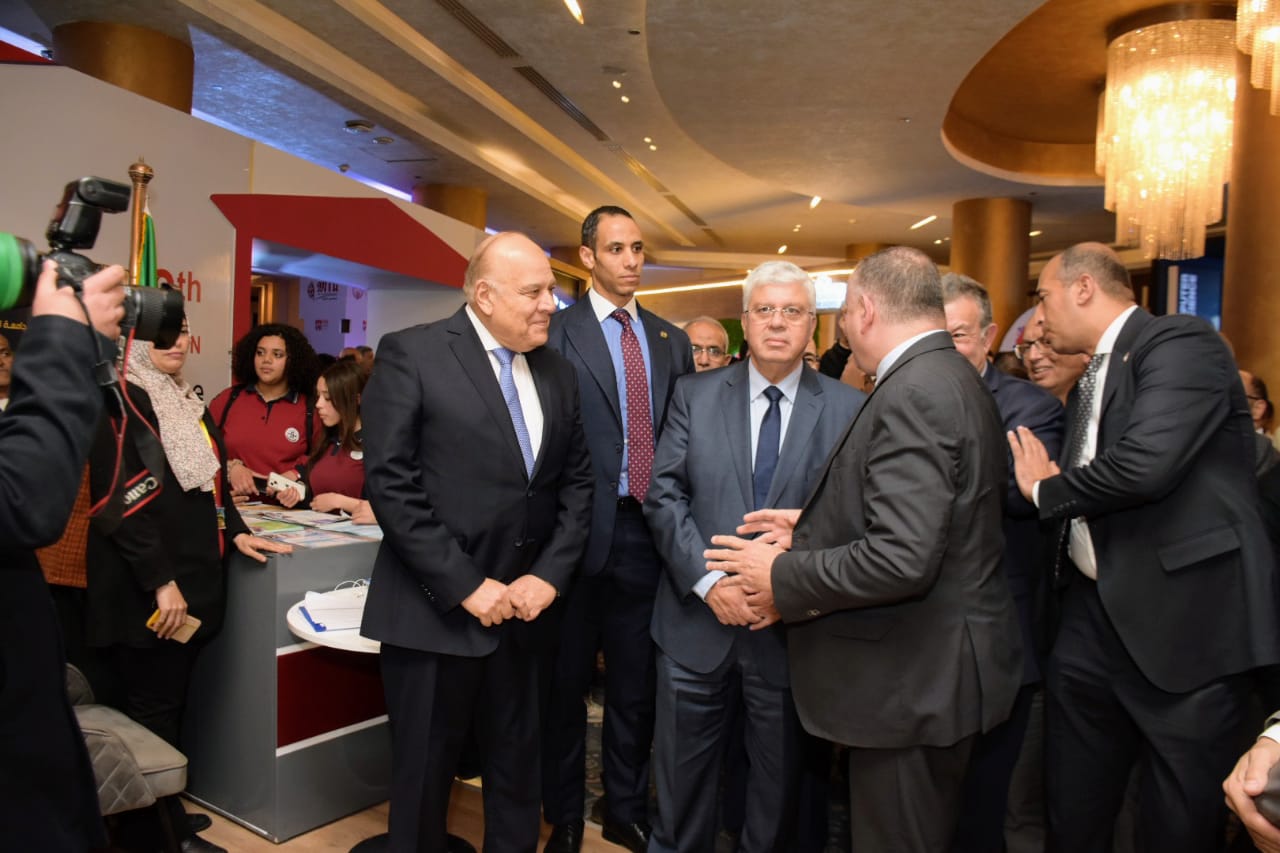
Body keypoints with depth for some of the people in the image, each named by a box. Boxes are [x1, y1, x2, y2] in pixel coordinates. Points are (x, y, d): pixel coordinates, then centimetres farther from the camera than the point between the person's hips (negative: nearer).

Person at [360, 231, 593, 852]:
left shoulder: (557, 372, 8)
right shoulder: (411, 354, -9)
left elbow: (577, 481, 9)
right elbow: (390, 484, -14)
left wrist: (549, 574, -4)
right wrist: (465, 586, -16)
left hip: (523, 607, 5)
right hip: (435, 611, -4)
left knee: (517, 768, 18)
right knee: (425, 775, 13)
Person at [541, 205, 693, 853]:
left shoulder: (672, 342, 10)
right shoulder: (555, 334, -4)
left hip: (648, 532, 4)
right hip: (581, 530, -4)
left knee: (637, 684, 16)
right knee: (567, 682, 13)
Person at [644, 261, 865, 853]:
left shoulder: (849, 409, -2)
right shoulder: (694, 395, 1)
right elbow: (663, 494, -4)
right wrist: (710, 580, -15)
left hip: (792, 628, 0)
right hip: (697, 620, 1)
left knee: (778, 789, 19)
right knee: (681, 786, 17)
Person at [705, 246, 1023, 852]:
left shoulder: (914, 394, -24)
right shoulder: (952, 379, 8)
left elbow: (901, 558, -31)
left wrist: (783, 576, -18)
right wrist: (812, 528, 9)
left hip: (913, 681, -10)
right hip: (937, 667, 10)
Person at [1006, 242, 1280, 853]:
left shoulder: (1181, 342, -11)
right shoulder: (1088, 384, 16)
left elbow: (1146, 462, -26)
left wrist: (1048, 490, -10)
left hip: (1184, 620, -8)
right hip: (1095, 615, 8)